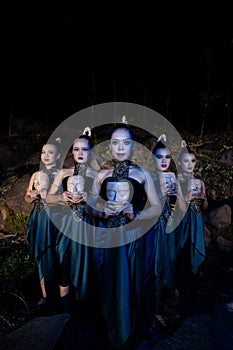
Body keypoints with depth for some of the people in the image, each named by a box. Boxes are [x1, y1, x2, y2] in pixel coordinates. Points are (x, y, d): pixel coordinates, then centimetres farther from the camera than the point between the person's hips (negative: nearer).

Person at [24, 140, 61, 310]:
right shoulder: (36, 175, 10)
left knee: (55, 256, 2)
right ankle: (45, 293, 24)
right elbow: (27, 198, 16)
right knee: (42, 256, 10)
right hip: (39, 220, 5)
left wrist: (49, 195, -20)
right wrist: (32, 196, -6)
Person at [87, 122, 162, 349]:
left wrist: (134, 213, -18)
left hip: (132, 238, -1)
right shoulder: (101, 174, 4)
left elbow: (157, 208, -3)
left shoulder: (142, 174, -1)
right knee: (109, 286, 11)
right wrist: (102, 211, -15)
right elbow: (89, 206, 6)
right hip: (106, 237, 1)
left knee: (129, 287, 11)